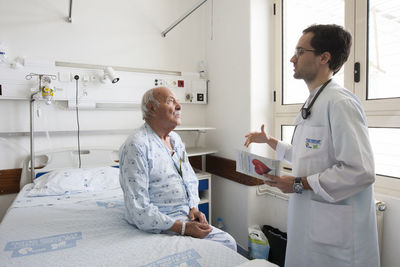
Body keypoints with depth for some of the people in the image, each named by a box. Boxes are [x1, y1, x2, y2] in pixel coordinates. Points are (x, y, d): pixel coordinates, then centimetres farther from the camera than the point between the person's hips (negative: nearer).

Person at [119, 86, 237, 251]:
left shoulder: (175, 139, 10)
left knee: (228, 243, 1)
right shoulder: (136, 146, -18)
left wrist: (193, 208, 0)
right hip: (162, 224, -8)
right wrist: (183, 228, -22)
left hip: (186, 215, 8)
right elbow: (139, 209, -21)